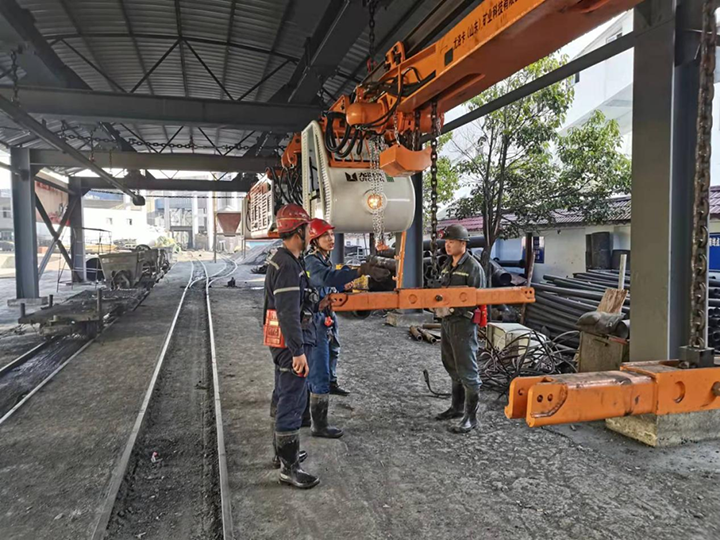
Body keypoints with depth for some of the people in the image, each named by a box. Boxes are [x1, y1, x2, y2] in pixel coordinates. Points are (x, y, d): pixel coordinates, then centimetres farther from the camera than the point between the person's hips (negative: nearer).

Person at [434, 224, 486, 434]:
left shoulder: (473, 267, -11)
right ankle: (457, 407, 35)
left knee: (467, 371, -2)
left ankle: (470, 417, 8)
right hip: (447, 322, 9)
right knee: (452, 367, 19)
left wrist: (453, 307, -22)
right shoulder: (447, 266, 14)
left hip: (463, 323, -9)